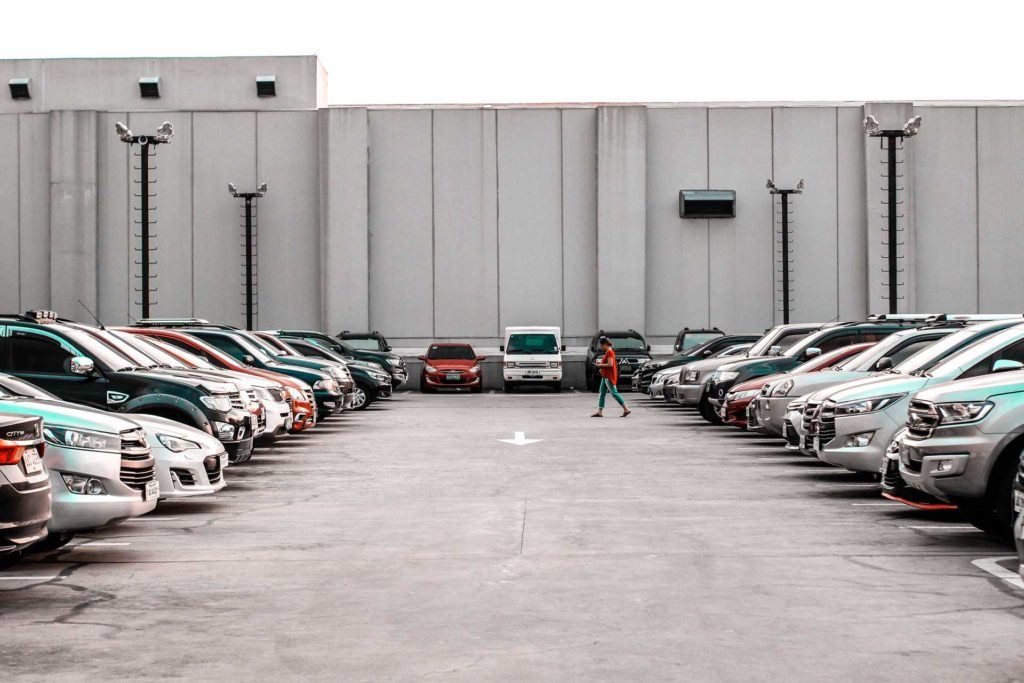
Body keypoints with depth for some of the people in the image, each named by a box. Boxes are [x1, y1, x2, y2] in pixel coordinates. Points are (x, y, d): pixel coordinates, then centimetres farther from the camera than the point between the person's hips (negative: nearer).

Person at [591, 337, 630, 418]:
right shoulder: (607, 352, 15)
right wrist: (601, 363, 11)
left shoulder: (609, 352, -16)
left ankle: (626, 409, -6)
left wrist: (600, 365, -15)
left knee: (614, 393, -8)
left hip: (609, 377, -11)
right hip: (605, 376, 11)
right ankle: (600, 412, 9)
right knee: (602, 394, 8)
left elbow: (610, 364, -24)